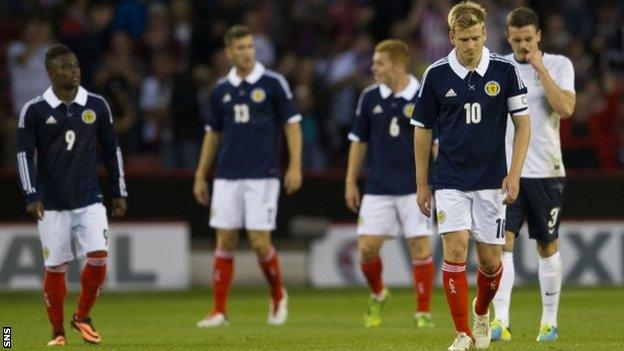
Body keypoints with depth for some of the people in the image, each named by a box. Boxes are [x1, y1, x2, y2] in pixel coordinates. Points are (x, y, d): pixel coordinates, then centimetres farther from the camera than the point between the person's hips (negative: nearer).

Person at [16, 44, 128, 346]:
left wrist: (119, 193, 11)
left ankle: (82, 317, 11)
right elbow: (25, 154, -4)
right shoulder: (34, 110, -4)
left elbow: (111, 150, 12)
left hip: (89, 201, 2)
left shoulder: (97, 106, 4)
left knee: (98, 258, -11)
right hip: (51, 204, -2)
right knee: (55, 267, 0)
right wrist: (32, 196, -13)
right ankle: (57, 331, 15)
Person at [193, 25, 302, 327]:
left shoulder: (273, 83, -2)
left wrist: (295, 165, -9)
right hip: (227, 177, 4)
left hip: (262, 176, -3)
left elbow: (292, 124, 0)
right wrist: (200, 175, 14)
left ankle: (278, 296, 18)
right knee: (224, 242, 0)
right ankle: (219, 311, 3)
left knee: (260, 242, -7)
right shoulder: (221, 90, 9)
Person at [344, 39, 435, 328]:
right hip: (378, 187, 3)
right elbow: (359, 141, 12)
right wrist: (350, 182, 9)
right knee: (367, 247, -1)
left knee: (420, 247, -5)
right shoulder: (370, 97, 4)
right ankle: (378, 295, 26)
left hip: (415, 187, -3)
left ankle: (423, 312, 5)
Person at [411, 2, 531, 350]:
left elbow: (523, 123, 2)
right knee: (455, 250, -13)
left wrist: (514, 174, -7)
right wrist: (421, 184, 7)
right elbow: (423, 130, 6)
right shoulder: (436, 74, -3)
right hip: (450, 181, 0)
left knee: (490, 259, 3)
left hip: (491, 181, 1)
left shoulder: (505, 70, -4)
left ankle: (482, 312, 33)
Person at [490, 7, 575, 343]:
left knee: (547, 247, 9)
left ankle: (549, 321, 19)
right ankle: (500, 321, -20)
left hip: (546, 172, 0)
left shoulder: (558, 65, 0)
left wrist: (541, 69, -15)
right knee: (503, 242, -13)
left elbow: (565, 108, -16)